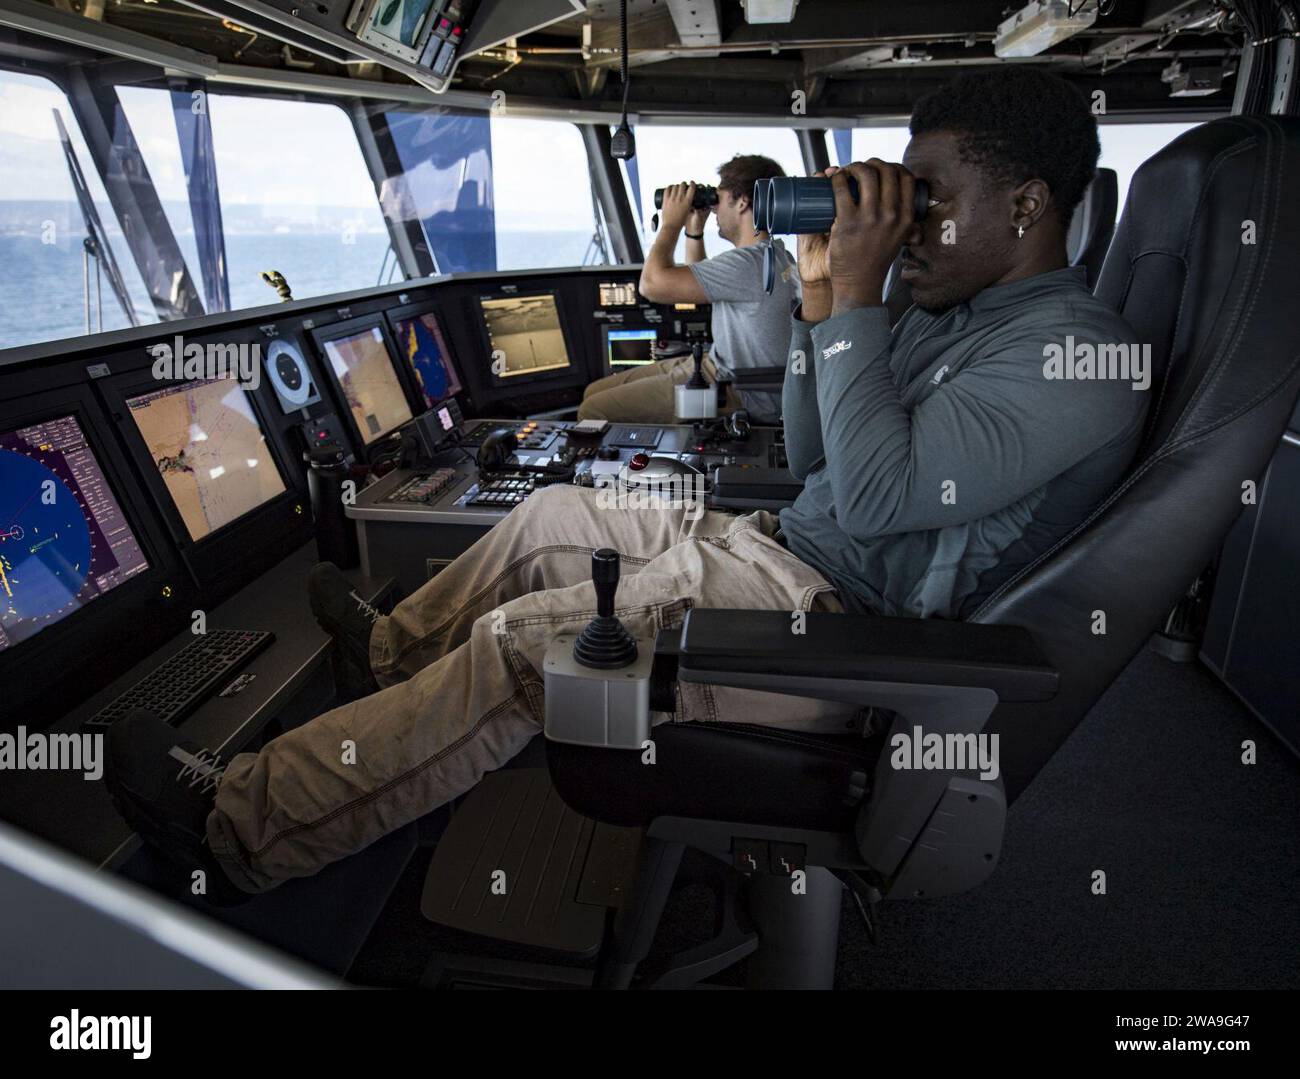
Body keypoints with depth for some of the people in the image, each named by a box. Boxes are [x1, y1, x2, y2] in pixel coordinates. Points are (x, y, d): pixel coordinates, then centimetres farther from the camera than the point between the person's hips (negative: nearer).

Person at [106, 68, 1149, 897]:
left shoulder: (1076, 354, -16)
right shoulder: (954, 310, 13)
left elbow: (878, 494, -29)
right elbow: (814, 461, 13)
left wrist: (856, 296, -20)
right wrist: (821, 298, 2)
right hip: (782, 546, 9)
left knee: (517, 646, -17)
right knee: (551, 514, 12)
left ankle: (239, 826, -4)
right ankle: (392, 653, 33)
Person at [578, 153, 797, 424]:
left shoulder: (749, 263, -23)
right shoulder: (774, 254, 11)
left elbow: (652, 284, -24)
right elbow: (699, 283, 28)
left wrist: (670, 223, -8)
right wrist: (694, 230, 15)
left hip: (736, 398, -11)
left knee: (593, 412, -15)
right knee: (595, 392, 12)